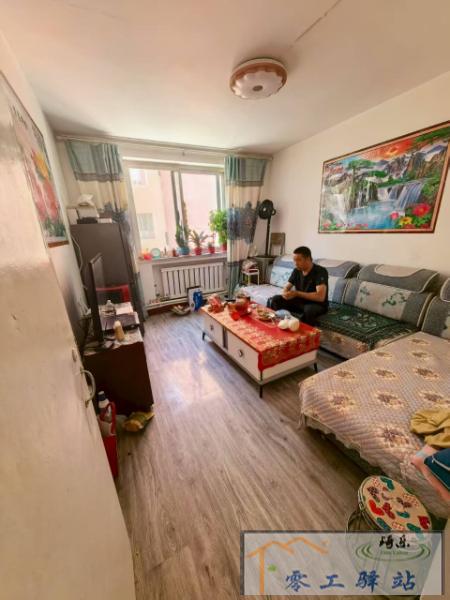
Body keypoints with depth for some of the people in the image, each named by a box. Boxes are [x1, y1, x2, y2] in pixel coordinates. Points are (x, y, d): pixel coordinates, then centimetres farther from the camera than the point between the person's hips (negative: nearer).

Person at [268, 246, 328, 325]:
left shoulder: (320, 271, -20)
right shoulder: (296, 271, 0)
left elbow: (320, 296, -30)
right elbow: (286, 287, 4)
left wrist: (297, 293, -28)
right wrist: (285, 293, -22)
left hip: (317, 304, -5)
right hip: (300, 301, 6)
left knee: (309, 310, -42)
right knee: (273, 300, -9)